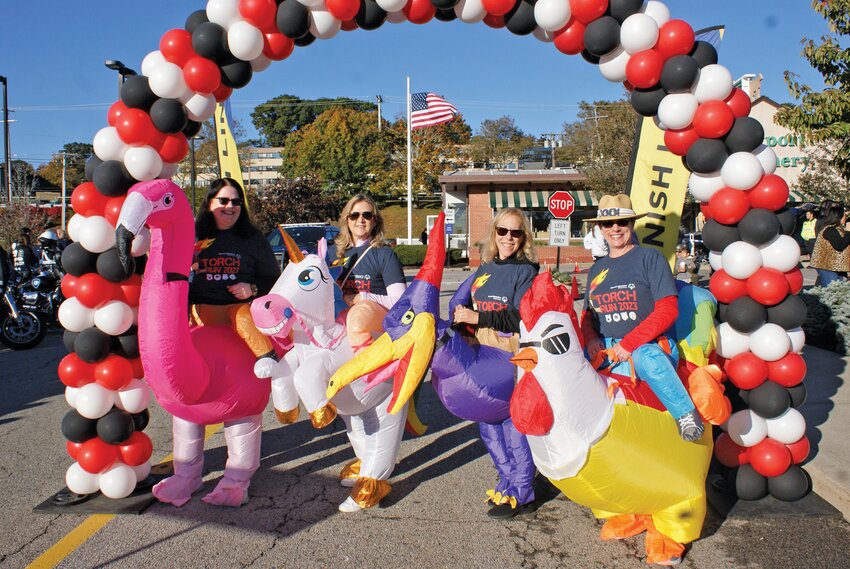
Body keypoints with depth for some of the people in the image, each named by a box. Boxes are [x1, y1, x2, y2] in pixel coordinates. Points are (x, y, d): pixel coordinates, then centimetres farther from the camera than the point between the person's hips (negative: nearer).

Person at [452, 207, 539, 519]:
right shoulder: (484, 269, 16)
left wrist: (477, 317, -20)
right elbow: (470, 310, 21)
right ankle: (509, 480, 28)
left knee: (513, 420, -3)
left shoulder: (526, 270, -5)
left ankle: (521, 493, 11)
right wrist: (460, 315, -1)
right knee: (488, 422, 12)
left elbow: (519, 317, -16)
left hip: (513, 355, -7)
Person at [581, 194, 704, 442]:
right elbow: (587, 315, 21)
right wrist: (591, 339, -3)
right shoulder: (597, 269, 18)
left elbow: (668, 310, -8)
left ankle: (686, 414, -22)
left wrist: (629, 344, -17)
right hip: (605, 351, 5)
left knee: (646, 357, -39)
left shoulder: (650, 258, 1)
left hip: (649, 346, -5)